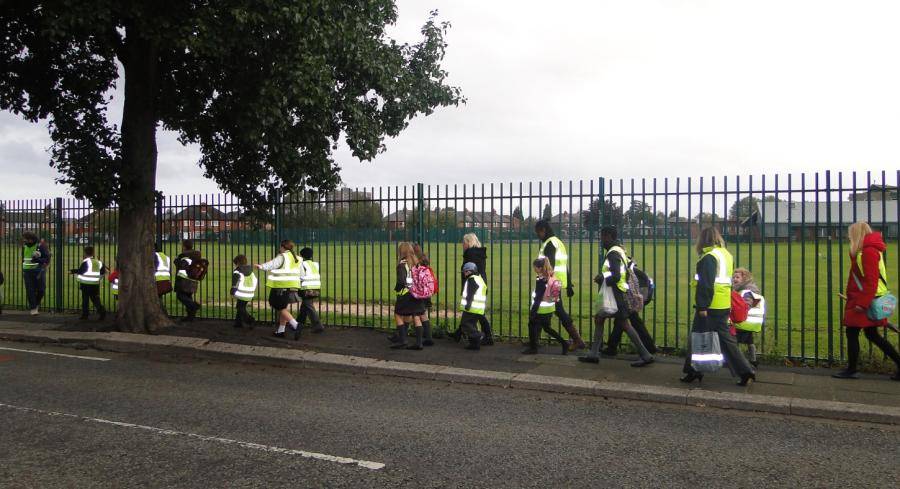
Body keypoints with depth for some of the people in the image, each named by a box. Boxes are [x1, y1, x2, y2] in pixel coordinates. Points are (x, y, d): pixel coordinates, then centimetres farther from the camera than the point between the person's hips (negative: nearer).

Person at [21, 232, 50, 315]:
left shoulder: (41, 246, -9)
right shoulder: (24, 246, 8)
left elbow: (47, 258, -11)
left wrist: (38, 260, -26)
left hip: (39, 270, -3)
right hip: (27, 271, 4)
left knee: (41, 289, -1)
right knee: (30, 290, -1)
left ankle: (37, 303, 24)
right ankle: (33, 308, 5)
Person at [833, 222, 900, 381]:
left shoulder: (868, 252, -16)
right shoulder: (868, 249, 14)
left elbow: (871, 281, -22)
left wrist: (863, 303, -23)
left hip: (865, 301, -10)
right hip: (869, 300, 10)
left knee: (851, 332, -1)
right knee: (872, 334, 15)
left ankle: (852, 370, 7)